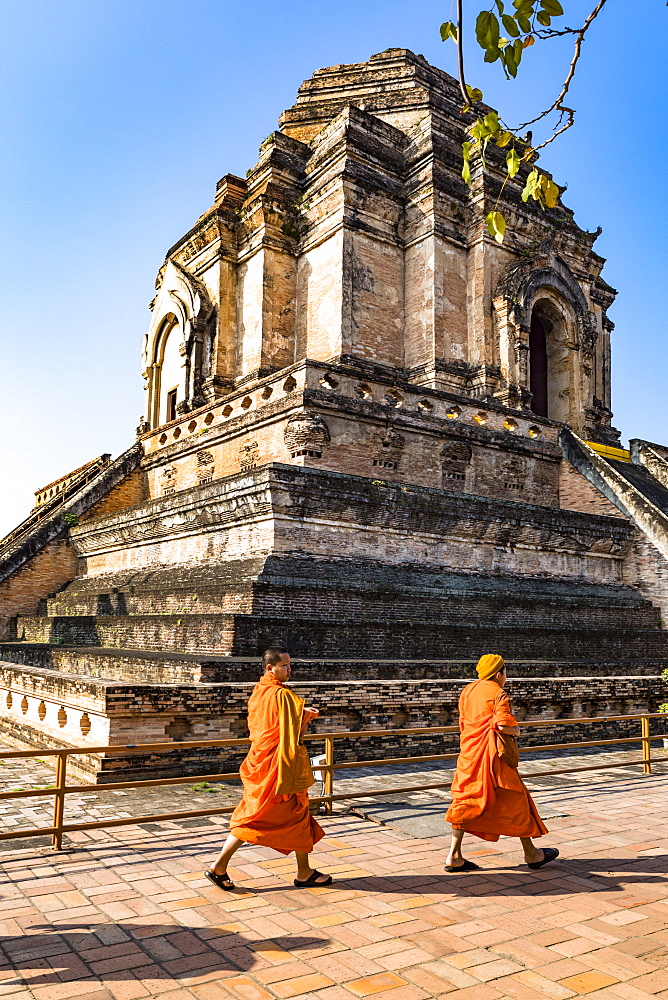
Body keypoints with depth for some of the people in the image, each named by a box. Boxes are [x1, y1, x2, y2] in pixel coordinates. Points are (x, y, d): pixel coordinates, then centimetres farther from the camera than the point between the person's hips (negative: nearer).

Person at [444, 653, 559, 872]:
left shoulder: (467, 691, 12)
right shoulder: (498, 694, -11)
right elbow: (503, 725, -22)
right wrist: (516, 730, -3)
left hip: (468, 755, 7)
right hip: (493, 756, -7)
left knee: (465, 802, 9)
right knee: (514, 801, 8)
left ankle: (454, 856, 7)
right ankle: (531, 853, 21)